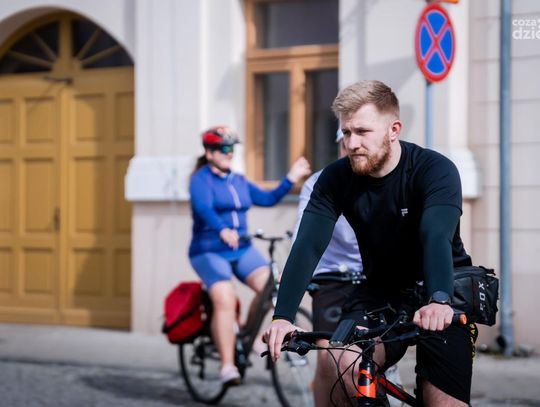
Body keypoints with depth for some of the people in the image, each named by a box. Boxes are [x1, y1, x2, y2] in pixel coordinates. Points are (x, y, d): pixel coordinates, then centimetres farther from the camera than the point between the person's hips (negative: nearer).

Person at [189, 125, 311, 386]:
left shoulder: (239, 182, 16)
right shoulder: (201, 179, -6)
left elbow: (268, 199, 13)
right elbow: (204, 208, -24)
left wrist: (291, 179, 4)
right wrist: (223, 231, -42)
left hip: (242, 249, 6)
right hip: (209, 251, -6)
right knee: (225, 300, -27)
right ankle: (227, 366, -24)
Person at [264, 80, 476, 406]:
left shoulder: (436, 170, -19)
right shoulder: (336, 179, -9)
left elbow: (437, 238, -36)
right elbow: (309, 246, -20)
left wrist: (439, 301, -55)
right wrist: (283, 317, -35)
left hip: (443, 294, -2)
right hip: (382, 291, 3)